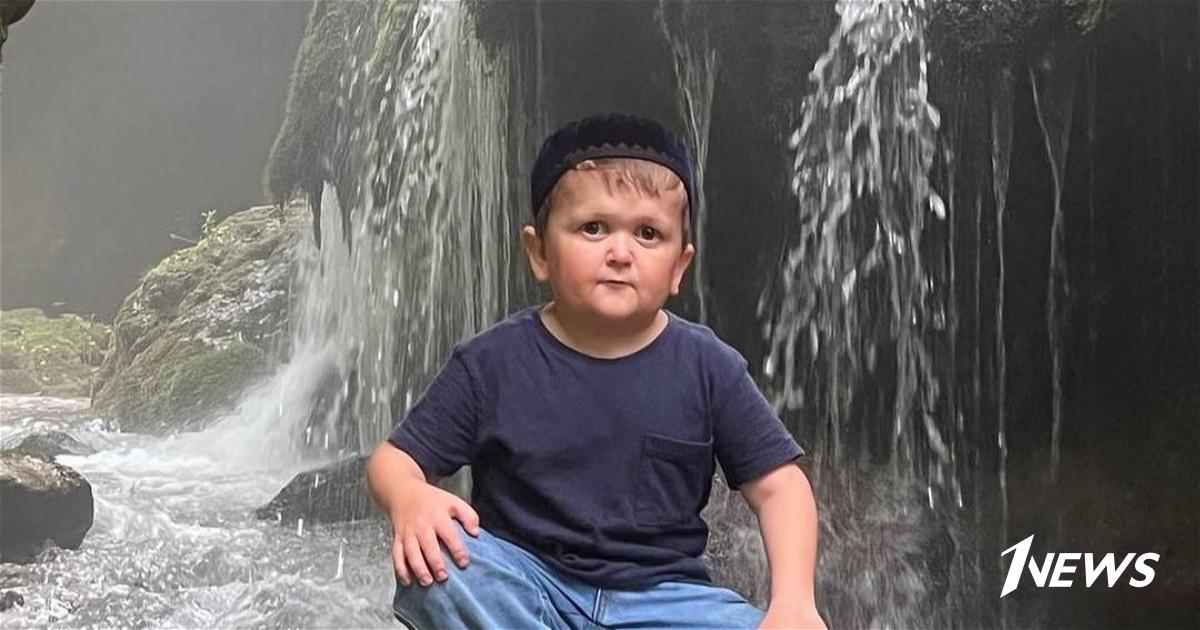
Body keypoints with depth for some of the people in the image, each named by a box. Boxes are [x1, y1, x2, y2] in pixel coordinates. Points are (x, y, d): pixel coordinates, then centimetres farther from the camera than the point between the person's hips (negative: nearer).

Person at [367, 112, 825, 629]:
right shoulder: (492, 362, -6)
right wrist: (410, 500, -26)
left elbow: (778, 484, 0)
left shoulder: (707, 367, -4)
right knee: (433, 565, -31)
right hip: (522, 584, 0)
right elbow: (394, 460, 0)